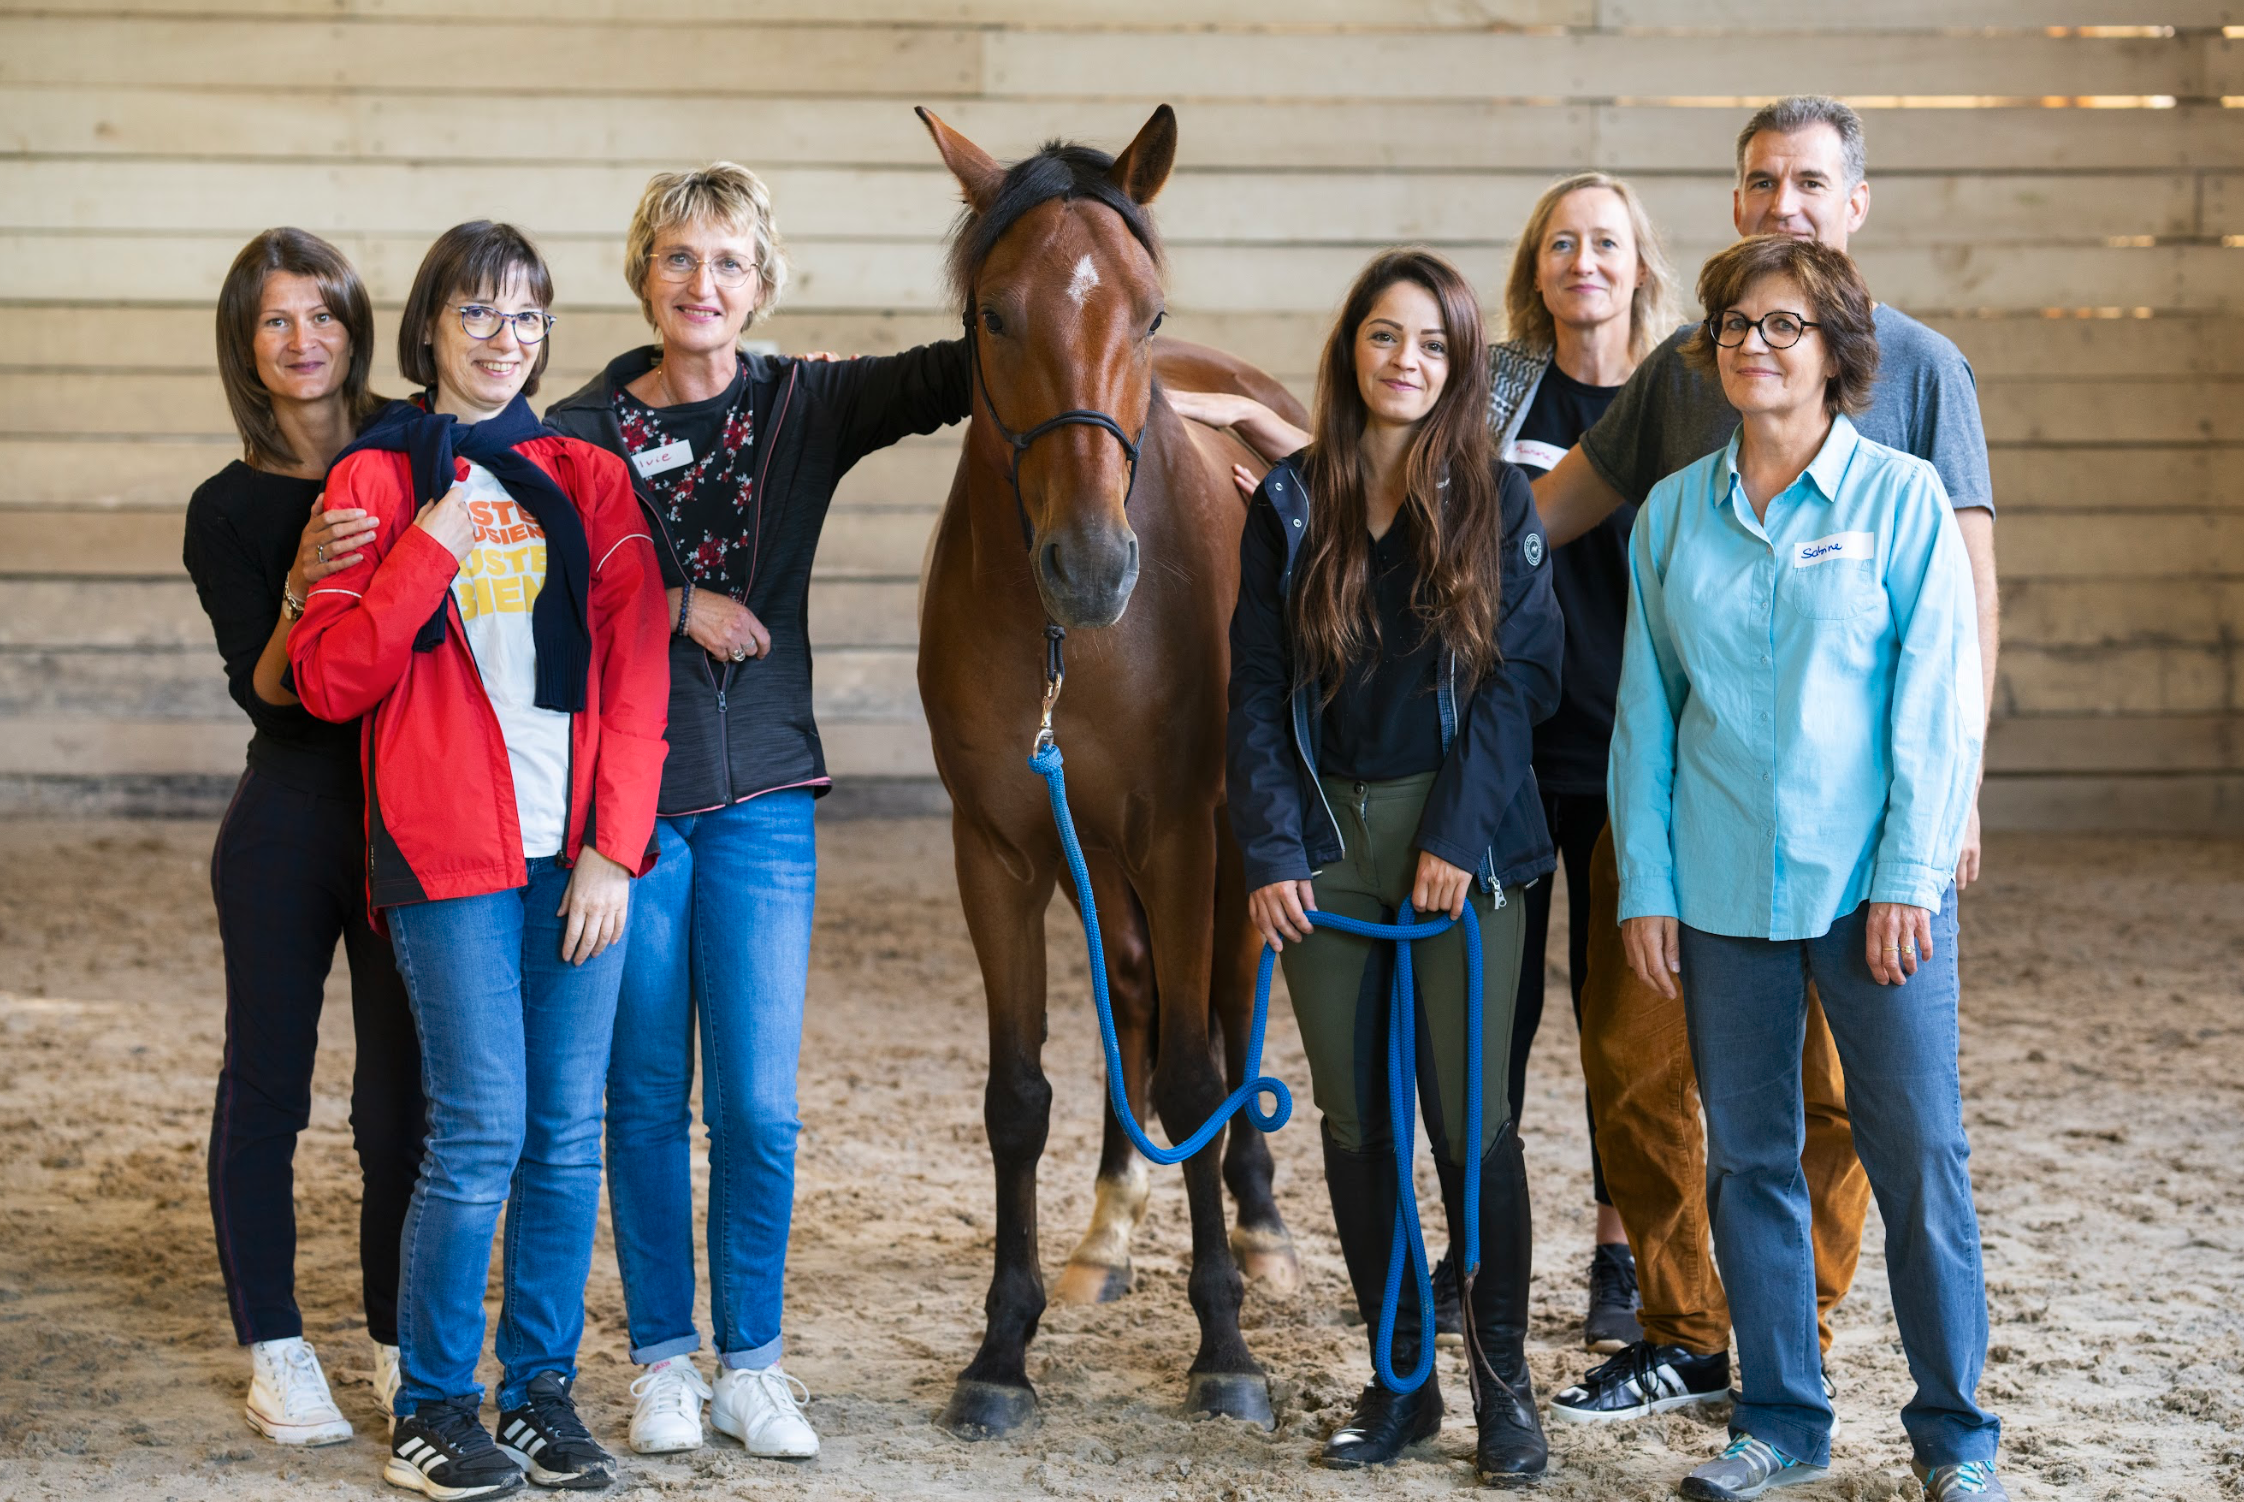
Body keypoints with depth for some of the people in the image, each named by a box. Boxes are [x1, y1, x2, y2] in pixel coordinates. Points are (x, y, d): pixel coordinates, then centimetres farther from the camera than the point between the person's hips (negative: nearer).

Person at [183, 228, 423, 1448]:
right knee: (266, 1083, 4)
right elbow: (264, 691, -8)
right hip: (289, 821, -1)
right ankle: (274, 1351, 16)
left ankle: (401, 1343, 17)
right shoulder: (229, 510, 1)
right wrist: (305, 590, -25)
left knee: (404, 1094, 4)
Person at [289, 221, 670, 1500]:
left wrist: (613, 852, -2)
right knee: (483, 1129, -7)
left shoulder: (591, 481, 11)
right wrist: (429, 552, -13)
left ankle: (541, 1387, 17)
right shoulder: (377, 482, 5)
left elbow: (635, 675, 6)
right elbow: (329, 680, -2)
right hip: (449, 856, -3)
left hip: (577, 853, 3)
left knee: (571, 1130, 4)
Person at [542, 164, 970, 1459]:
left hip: (762, 794, 1)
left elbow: (947, 379, -12)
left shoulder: (803, 408, 3)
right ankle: (664, 1360, 20)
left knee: (760, 1109, 1)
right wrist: (679, 604, -16)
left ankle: (753, 1365, 15)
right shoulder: (584, 429, 1)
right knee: (648, 1099, 7)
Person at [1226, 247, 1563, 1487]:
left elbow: (1519, 678, -5)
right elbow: (1258, 689, 4)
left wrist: (1460, 835, -13)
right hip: (1325, 840, 3)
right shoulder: (1290, 504, 6)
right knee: (1354, 1119, 7)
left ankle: (1503, 1383, 10)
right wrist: (1271, 848, -5)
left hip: (1459, 838, -3)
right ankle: (1398, 1378, 18)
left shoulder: (1499, 503, 0)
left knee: (1470, 1113, -2)